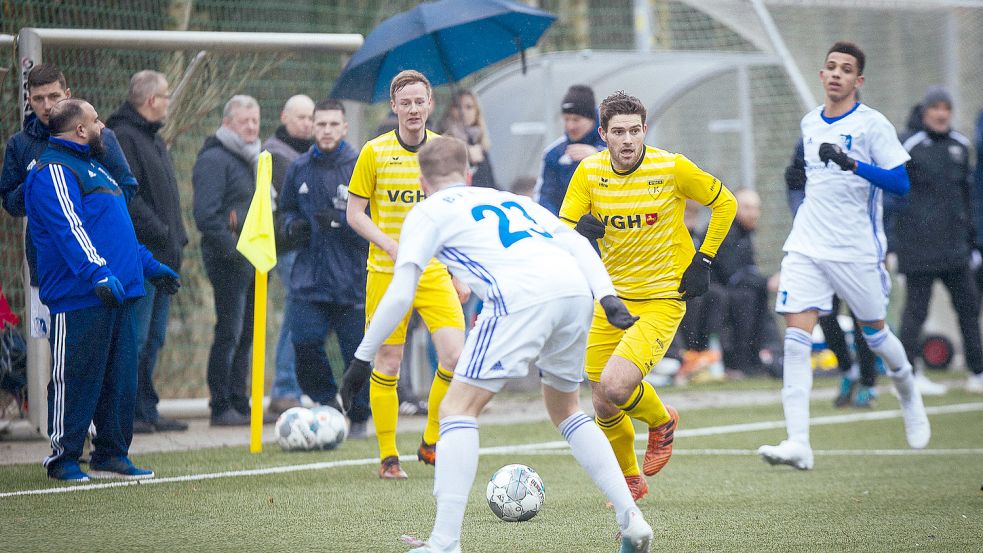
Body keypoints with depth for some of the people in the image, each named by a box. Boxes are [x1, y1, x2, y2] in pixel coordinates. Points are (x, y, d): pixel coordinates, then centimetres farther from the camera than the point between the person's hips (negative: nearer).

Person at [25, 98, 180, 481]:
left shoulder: (92, 168, 23)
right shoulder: (53, 172, -10)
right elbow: (68, 229, -22)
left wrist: (150, 266, 32)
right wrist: (97, 273, -31)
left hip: (116, 294, 10)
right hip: (79, 297, -10)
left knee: (120, 378, 9)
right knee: (75, 378, -6)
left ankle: (111, 454, 16)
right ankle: (63, 458, 1)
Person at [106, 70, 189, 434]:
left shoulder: (152, 140, 20)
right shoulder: (123, 137, -11)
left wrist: (175, 237, 13)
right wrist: (162, 232, -20)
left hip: (161, 255, 10)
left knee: (153, 338, 12)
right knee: (134, 337, -10)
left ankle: (145, 411, 17)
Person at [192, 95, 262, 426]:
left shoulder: (251, 160, 20)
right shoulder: (214, 159, -10)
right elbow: (206, 214, -18)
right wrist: (232, 250, -19)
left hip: (251, 260, 9)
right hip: (229, 260, -9)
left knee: (245, 334, 11)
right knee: (229, 333, -9)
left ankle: (239, 403, 16)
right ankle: (221, 408, -7)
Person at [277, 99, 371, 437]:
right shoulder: (299, 169, 9)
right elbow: (286, 208, 24)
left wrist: (342, 221, -18)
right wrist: (292, 225, 2)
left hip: (351, 278, -3)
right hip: (309, 277, 3)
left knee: (356, 351, 0)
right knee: (304, 341, -12)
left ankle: (359, 416, 20)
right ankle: (327, 402, 10)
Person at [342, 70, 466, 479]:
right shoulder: (375, 152, -3)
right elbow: (354, 213, -1)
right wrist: (390, 244, -16)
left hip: (436, 272, 2)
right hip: (386, 274, -2)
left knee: (456, 356, -13)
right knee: (388, 364, 0)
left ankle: (431, 442, 6)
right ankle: (388, 456, 13)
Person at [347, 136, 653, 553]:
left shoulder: (428, 212, 19)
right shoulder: (510, 200, 35)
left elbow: (400, 293, 8)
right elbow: (577, 243, 21)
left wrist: (362, 357, 14)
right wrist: (608, 296, 11)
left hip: (521, 298, -6)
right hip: (576, 290, 6)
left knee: (458, 409, 2)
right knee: (565, 410, 26)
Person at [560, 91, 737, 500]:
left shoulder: (672, 168, -14)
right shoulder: (589, 172, -5)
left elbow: (725, 203, 1)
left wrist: (704, 260, -4)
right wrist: (581, 231, -26)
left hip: (662, 300, -4)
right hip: (611, 298, 4)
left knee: (615, 386, -23)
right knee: (603, 406, 5)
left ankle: (662, 422, 10)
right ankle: (631, 480, 32)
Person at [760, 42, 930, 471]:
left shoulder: (871, 124, -8)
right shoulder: (809, 123, 11)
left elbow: (901, 183, -16)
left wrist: (852, 165, -27)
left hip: (856, 250, -4)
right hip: (806, 247, 4)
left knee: (874, 331, 10)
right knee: (796, 334, -12)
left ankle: (909, 397, 44)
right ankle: (798, 443, -18)